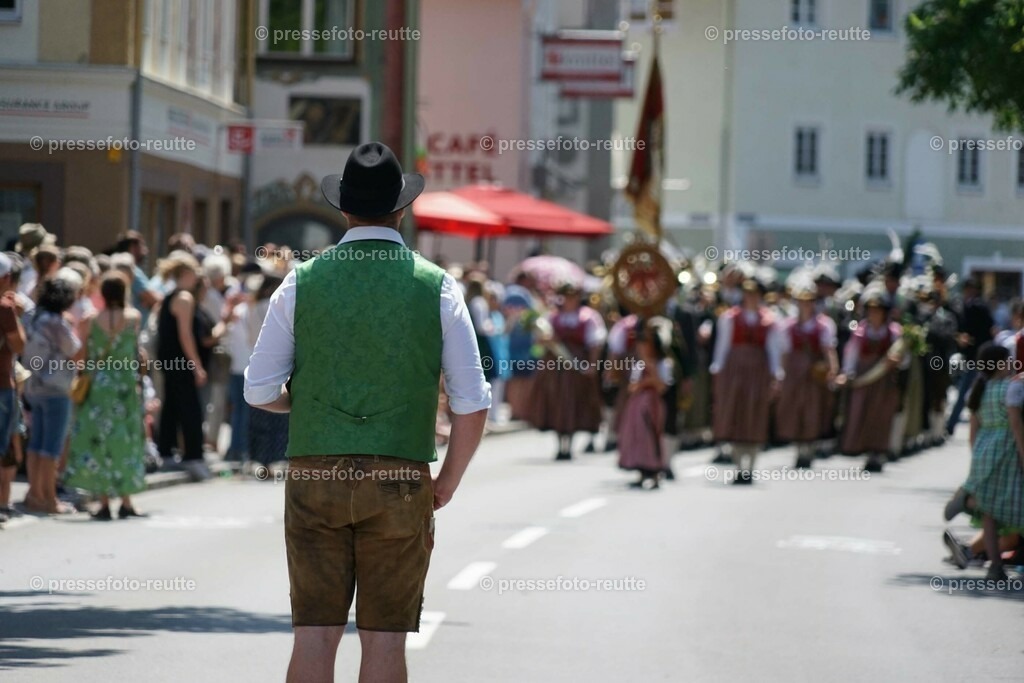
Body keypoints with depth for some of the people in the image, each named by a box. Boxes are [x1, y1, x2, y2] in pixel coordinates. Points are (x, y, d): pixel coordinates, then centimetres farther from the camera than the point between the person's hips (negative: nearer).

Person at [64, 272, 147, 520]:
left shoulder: (94, 320, -5)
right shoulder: (134, 317, -4)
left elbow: (87, 356, -3)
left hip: (100, 385, 0)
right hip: (127, 385, 0)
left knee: (100, 439, 4)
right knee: (126, 440, 10)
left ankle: (104, 503, 1)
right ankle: (125, 502, 12)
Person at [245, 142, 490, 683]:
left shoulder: (303, 283, 1)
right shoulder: (437, 288, -1)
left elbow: (259, 391, 2)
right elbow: (473, 406, -3)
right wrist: (446, 486, 9)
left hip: (314, 477, 1)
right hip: (400, 483, -1)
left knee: (315, 633, 3)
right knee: (384, 638, 3)